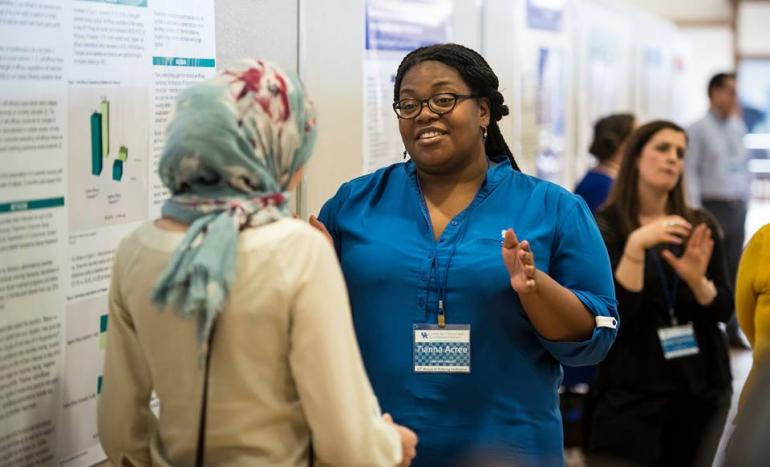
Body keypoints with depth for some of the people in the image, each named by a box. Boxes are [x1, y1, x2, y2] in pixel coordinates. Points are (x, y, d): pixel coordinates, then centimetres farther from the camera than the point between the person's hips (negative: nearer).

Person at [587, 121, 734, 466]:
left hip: (702, 387, 4)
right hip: (632, 391, -4)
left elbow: (723, 310, 3)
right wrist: (636, 246, -25)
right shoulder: (604, 227, -5)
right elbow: (612, 314, -15)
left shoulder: (699, 227, 7)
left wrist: (696, 279, -17)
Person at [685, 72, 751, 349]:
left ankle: (732, 330, 15)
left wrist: (746, 199, 13)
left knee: (734, 269, 8)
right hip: (712, 206, -5)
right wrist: (695, 211, -13)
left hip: (736, 207, 5)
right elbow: (690, 172, -9)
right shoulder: (699, 130, -6)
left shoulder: (738, 127, 11)